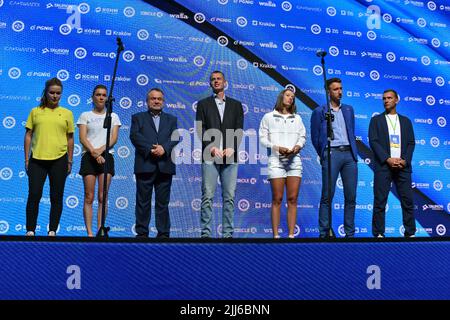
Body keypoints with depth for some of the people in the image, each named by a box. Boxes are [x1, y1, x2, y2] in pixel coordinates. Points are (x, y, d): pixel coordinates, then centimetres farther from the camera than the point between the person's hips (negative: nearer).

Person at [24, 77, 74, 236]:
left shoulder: (67, 113, 8)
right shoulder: (35, 112, 7)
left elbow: (70, 139, 9)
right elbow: (28, 136, 8)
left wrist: (70, 161, 7)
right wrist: (27, 159, 3)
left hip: (59, 159, 0)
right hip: (37, 159, 0)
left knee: (56, 197, 6)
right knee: (34, 195, -1)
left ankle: (52, 231, 15)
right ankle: (30, 230, 9)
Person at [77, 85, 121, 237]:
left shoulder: (113, 116, 15)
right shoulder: (85, 115, 11)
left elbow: (114, 138, 4)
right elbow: (82, 138, 1)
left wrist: (101, 150, -12)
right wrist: (94, 152, -14)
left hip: (106, 156, 1)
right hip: (89, 156, -1)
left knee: (103, 197, -3)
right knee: (89, 197, -4)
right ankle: (89, 232, -2)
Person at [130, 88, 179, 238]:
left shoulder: (171, 119, 18)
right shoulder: (138, 117, 14)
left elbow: (176, 138, 4)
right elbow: (135, 136, -2)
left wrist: (164, 148, -15)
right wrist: (150, 149, -15)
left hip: (165, 166, 1)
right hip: (144, 165, -1)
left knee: (163, 202, 4)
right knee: (143, 201, 2)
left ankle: (163, 234, 9)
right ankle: (142, 233, 8)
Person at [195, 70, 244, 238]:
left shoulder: (236, 105, 16)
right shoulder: (203, 104, 13)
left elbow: (239, 129, 7)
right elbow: (200, 129, 3)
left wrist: (232, 148, -8)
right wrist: (211, 148, -10)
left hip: (230, 156, 1)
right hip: (210, 156, -1)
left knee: (229, 197, 1)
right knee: (207, 197, -4)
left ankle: (228, 233, 6)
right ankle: (206, 233, 0)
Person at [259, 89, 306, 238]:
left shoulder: (297, 118, 19)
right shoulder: (268, 117, 9)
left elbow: (302, 136, 15)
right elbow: (263, 138, 3)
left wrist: (298, 146, -6)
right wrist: (277, 148, -11)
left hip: (294, 159, 3)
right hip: (276, 159, -3)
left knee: (293, 199, -1)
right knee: (277, 199, -5)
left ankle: (291, 234, 2)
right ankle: (275, 235, -1)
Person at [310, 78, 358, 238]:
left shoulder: (348, 110, 18)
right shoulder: (319, 111, 4)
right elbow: (315, 137, 6)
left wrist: (353, 153, 14)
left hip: (349, 154, 5)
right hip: (332, 154, -4)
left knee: (351, 196, 4)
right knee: (327, 196, -6)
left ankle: (350, 233, 11)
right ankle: (324, 233, -1)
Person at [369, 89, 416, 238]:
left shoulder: (405, 121, 17)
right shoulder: (376, 120, 10)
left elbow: (411, 142, 10)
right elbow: (373, 142, -1)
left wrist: (404, 160, -7)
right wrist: (388, 159, -12)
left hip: (403, 166, 2)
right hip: (383, 166, -2)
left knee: (408, 200, 1)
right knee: (380, 201, -3)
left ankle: (410, 233, 9)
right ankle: (378, 234, 2)